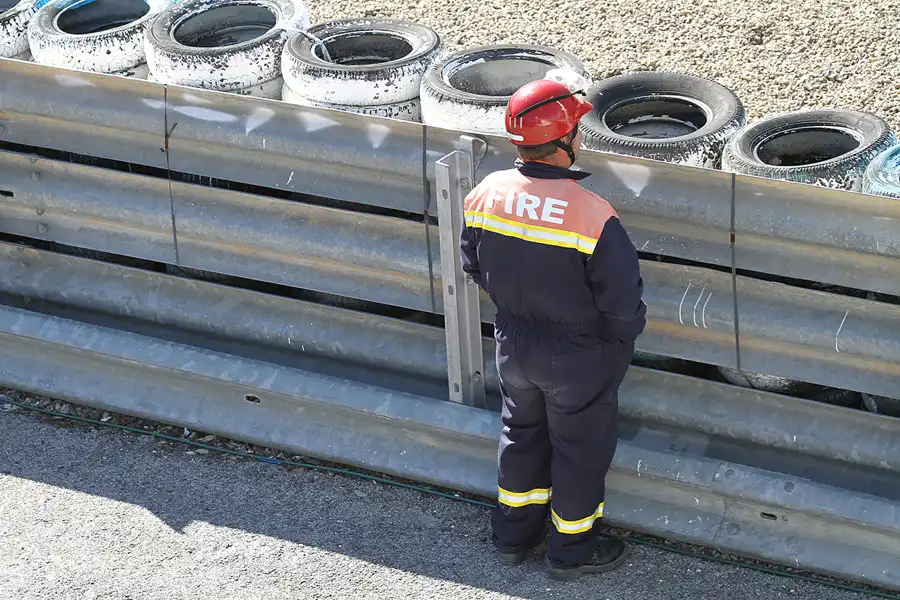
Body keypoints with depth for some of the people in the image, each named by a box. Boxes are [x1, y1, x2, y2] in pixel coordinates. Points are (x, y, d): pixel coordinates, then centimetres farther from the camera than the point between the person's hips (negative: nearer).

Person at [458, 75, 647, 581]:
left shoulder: (487, 193, -14)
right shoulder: (592, 214, -31)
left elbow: (474, 265, 3)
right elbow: (623, 300, -23)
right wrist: (624, 336, -1)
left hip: (513, 345, 5)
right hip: (579, 359, -5)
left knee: (522, 432, 27)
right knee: (580, 449, 16)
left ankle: (513, 533, 42)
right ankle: (573, 548, 34)